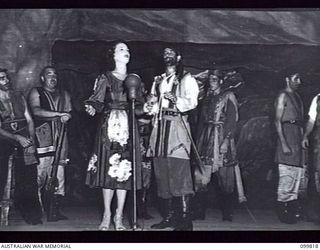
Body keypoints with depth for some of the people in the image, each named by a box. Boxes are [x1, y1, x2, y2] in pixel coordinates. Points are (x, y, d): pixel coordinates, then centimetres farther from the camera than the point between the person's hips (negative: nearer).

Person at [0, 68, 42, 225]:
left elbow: (29, 120, 12)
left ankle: (32, 216, 0)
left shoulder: (19, 97, 13)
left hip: (25, 140, 2)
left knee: (27, 179, -4)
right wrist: (17, 138, -16)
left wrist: (32, 140, -3)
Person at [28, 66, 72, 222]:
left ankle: (55, 210, -3)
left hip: (60, 137, 4)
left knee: (59, 174, -5)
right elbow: (36, 111, -7)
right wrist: (59, 114, -13)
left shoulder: (64, 94, 24)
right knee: (41, 174, -9)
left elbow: (69, 112, 19)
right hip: (42, 137, -3)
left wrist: (66, 117, -5)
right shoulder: (36, 93, 10)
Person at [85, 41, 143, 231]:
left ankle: (119, 217, 5)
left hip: (128, 127, 2)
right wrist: (92, 108, -23)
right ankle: (107, 215, 6)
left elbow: (138, 106, 14)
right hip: (109, 127, -2)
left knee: (125, 171, -1)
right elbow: (98, 102, -2)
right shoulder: (105, 78, 5)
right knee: (108, 168, -4)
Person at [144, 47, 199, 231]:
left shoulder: (186, 78, 7)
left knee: (179, 171, -13)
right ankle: (168, 216, 10)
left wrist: (176, 100, -22)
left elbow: (192, 102, -5)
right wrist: (150, 106, 1)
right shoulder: (158, 80, 24)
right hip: (160, 125, 6)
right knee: (162, 172, 3)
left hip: (177, 124, -6)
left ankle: (185, 219, -11)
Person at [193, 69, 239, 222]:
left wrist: (226, 140, -16)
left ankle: (227, 213, 8)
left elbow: (232, 120, -6)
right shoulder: (206, 98, 20)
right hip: (205, 139, 5)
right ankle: (199, 212, -2)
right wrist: (198, 140, 11)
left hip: (222, 137, -5)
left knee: (224, 178, -2)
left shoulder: (228, 96, 3)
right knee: (200, 177, -5)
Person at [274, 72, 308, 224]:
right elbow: (277, 121, -12)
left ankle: (293, 211, 16)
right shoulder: (283, 96, -5)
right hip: (287, 135, -8)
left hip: (299, 138, 9)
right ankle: (283, 212, 0)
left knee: (300, 176, 9)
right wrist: (284, 144, -19)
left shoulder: (297, 97, 19)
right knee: (287, 176, -8)